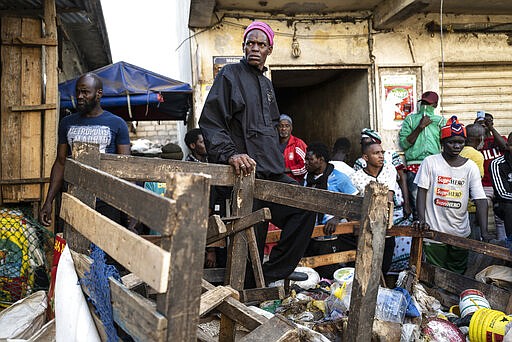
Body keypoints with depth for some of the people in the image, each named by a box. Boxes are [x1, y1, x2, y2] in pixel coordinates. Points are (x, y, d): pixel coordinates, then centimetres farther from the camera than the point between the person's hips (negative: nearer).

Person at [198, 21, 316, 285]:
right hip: (245, 173, -8)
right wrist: (230, 153, -24)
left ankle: (273, 273, 10)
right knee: (250, 241, -6)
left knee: (305, 208, 3)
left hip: (272, 173, 8)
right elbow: (209, 122, -10)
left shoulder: (267, 84, 23)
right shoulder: (230, 75, 0)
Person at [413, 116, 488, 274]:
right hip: (434, 231, -2)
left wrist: (484, 232, -16)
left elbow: (480, 200, -5)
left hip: (460, 233, 3)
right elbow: (422, 191, -5)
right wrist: (421, 219, -18)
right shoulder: (430, 162, -4)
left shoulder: (471, 167, 0)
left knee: (458, 275, 16)